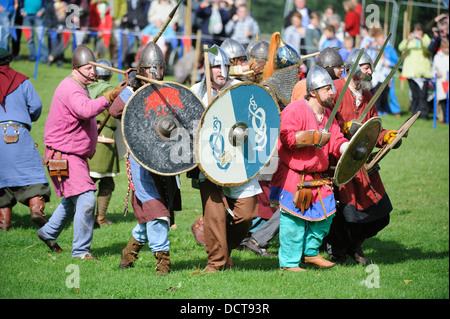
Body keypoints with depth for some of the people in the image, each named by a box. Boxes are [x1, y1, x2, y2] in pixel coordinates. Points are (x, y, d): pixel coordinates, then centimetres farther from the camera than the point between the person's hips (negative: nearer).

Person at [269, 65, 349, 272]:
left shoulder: (327, 114, 11)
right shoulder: (294, 111, -15)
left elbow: (336, 142, 10)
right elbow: (287, 136, -26)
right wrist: (315, 137, -29)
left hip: (318, 177, 8)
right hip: (293, 177, -8)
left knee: (325, 215, 11)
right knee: (294, 220, -6)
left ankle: (310, 253, 30)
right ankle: (289, 262, 4)